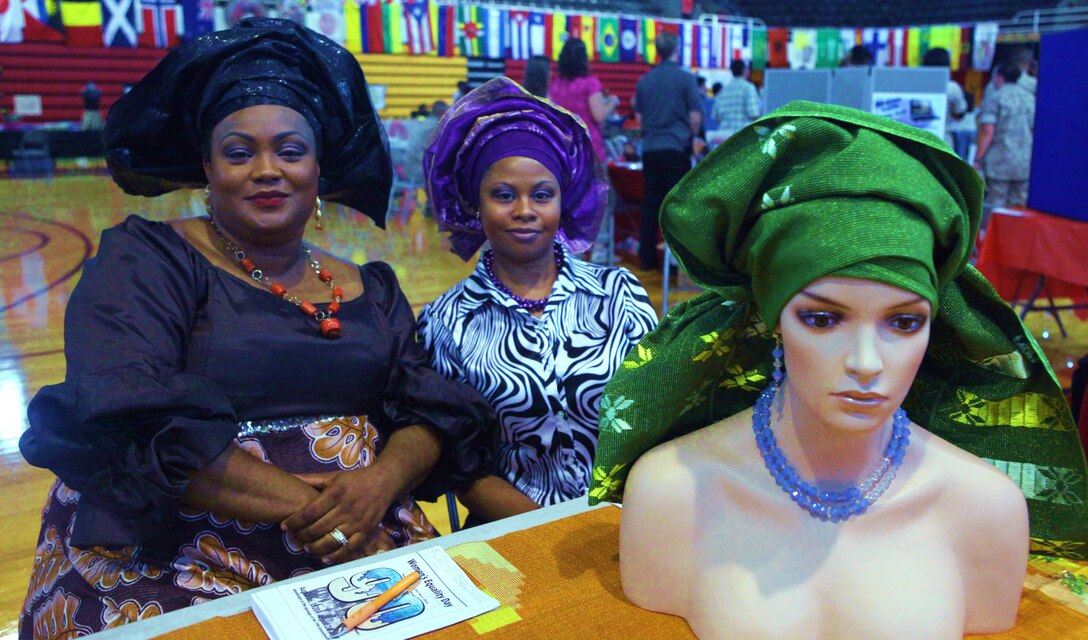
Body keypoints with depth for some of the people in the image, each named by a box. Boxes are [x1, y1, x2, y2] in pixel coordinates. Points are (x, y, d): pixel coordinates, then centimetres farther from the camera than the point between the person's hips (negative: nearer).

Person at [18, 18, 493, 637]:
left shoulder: (371, 289, 13)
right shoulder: (144, 260, 1)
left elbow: (437, 412, 5)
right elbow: (129, 420, -14)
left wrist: (380, 483, -17)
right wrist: (304, 506, -19)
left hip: (367, 550, 4)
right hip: (170, 561, -3)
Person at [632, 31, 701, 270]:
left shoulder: (644, 81, 6)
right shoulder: (685, 79, -6)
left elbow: (639, 117, 12)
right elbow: (695, 117, -6)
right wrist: (691, 137, 11)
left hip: (650, 149, 4)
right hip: (676, 148, -4)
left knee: (650, 203, 9)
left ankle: (647, 258, 12)